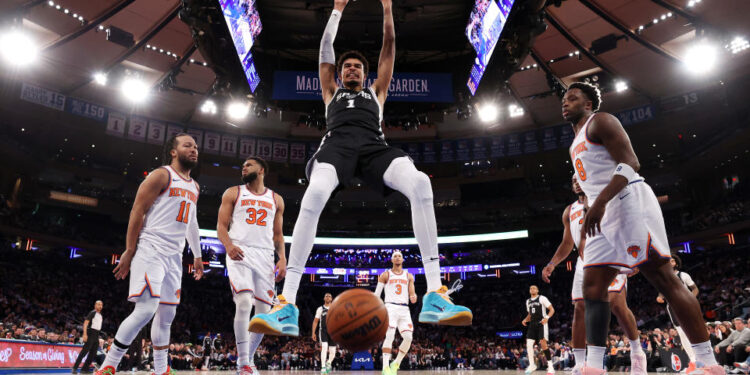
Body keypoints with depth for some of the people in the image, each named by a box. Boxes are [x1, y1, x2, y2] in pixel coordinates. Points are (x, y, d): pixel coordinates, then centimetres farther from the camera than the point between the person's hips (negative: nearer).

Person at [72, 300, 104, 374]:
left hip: (96, 335, 8)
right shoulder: (92, 313, -6)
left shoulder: (100, 315, 18)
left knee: (93, 353, 5)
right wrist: (85, 334, -24)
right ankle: (74, 368, -10)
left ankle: (85, 368, 10)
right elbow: (85, 323, -14)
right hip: (91, 333, -8)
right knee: (85, 351, -12)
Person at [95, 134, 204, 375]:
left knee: (167, 314, 10)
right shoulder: (161, 175, -4)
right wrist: (129, 251, -13)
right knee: (146, 309, -17)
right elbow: (137, 211, -8)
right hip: (151, 250, -8)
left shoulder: (194, 188, 19)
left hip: (174, 256, 8)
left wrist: (197, 256, 26)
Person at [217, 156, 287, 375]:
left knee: (264, 311, 2)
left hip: (265, 255, 3)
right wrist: (229, 246, -17)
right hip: (240, 253, -3)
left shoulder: (276, 200, 17)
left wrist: (282, 258, 1)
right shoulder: (233, 193, 11)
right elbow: (221, 225, 4)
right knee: (244, 303, -21)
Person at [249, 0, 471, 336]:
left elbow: (389, 47, 39)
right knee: (315, 193, -37)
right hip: (338, 142, -1)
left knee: (420, 183, -33)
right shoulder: (331, 92, 39)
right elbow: (325, 49, 38)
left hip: (373, 144, 1)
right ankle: (287, 305, -38)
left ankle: (435, 294, -35)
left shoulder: (376, 91, 39)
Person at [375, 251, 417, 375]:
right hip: (390, 307, -3)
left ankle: (395, 364, 8)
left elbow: (412, 294, 10)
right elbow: (376, 294, 6)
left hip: (404, 309, 3)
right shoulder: (385, 275, 8)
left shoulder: (409, 276, 16)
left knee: (408, 338, -10)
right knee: (389, 336, -19)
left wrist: (413, 297, -15)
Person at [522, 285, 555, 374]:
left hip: (542, 323, -6)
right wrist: (525, 320, 7)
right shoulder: (528, 301, 17)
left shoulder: (542, 298, -2)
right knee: (529, 344, -5)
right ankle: (532, 365, 7)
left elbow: (552, 309, -4)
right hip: (532, 324, 6)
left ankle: (550, 366, -5)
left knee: (543, 344, -13)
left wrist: (547, 317, -21)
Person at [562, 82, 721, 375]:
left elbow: (630, 163, -15)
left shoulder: (600, 121, -1)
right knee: (592, 286, 1)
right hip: (603, 214, 10)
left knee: (665, 279, -11)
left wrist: (599, 202, -27)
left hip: (628, 201, -9)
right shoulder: (577, 142, 27)